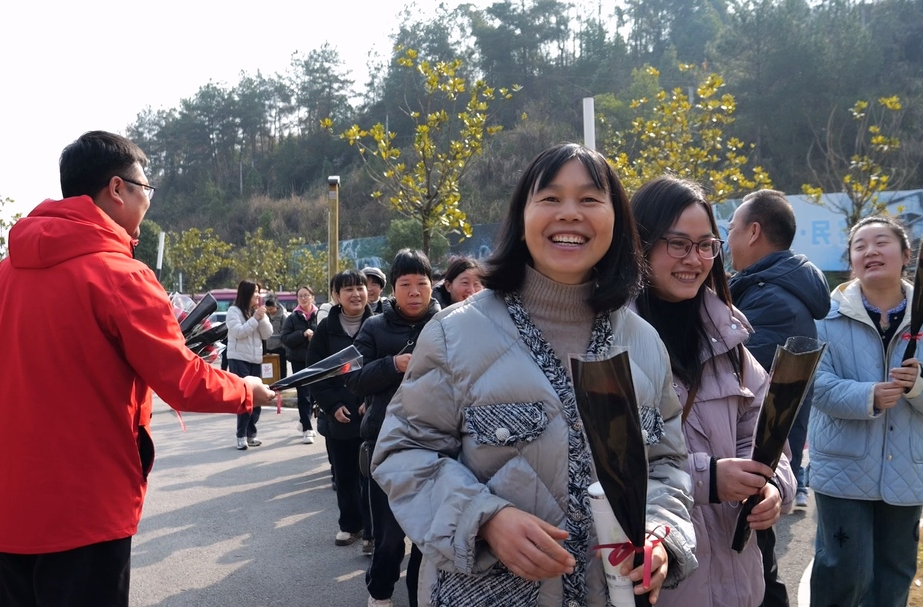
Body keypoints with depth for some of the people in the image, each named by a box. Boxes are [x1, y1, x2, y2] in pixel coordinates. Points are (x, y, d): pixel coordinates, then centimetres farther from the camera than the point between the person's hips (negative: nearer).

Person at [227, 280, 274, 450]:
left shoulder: (258, 311, 11)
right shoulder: (234, 311, -5)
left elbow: (267, 334, 5)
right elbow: (238, 332, -17)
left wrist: (262, 318, -10)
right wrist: (255, 318, -18)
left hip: (256, 360, 6)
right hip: (238, 359, -6)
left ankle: (251, 433, 15)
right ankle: (241, 436, -4)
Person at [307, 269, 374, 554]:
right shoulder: (326, 328, 2)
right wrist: (332, 405, -6)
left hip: (372, 414, -3)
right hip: (338, 415, 3)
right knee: (345, 475, 13)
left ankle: (372, 531, 9)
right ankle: (350, 524, 29)